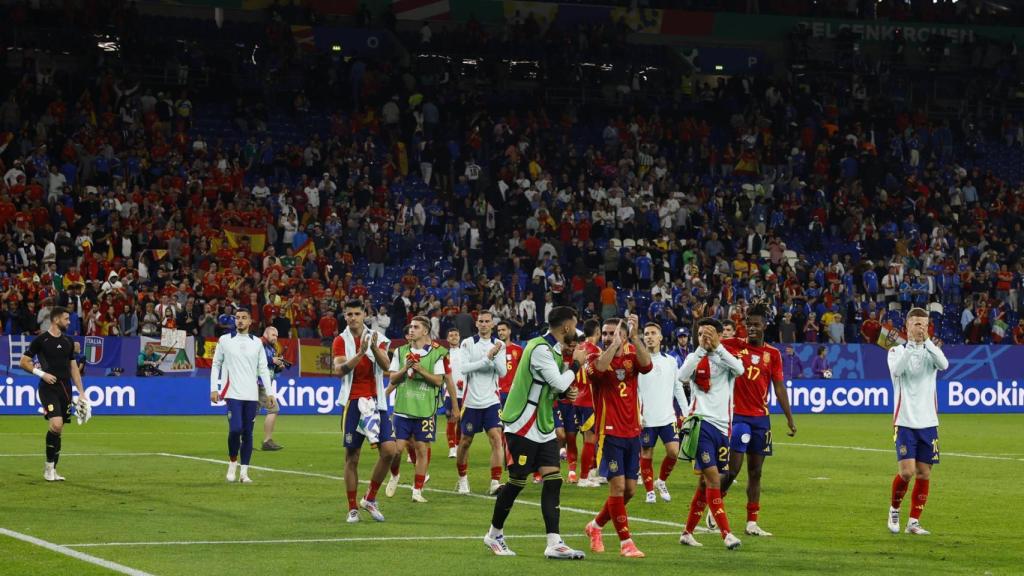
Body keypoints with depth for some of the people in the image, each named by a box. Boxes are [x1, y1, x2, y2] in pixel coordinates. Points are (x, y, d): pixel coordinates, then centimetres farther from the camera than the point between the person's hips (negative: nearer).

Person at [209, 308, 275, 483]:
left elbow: (263, 369, 11)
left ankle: (244, 472, 9)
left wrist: (270, 392, 5)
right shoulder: (225, 340, 5)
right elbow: (216, 365, 8)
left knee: (248, 433, 2)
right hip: (233, 394, -3)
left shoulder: (256, 343, 10)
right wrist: (214, 389, 0)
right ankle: (233, 462, 8)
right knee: (235, 429, -16)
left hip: (251, 395, 3)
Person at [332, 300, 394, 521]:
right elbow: (339, 369, -15)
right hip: (352, 401, -2)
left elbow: (386, 366, -8)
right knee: (352, 457, 1)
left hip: (375, 401, 2)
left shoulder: (377, 338, 6)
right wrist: (360, 354, -28)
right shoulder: (341, 341, 0)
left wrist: (375, 349, -25)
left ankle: (370, 499, 9)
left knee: (389, 450, -8)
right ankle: (352, 508, 9)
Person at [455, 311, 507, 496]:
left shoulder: (499, 345, 5)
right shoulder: (467, 343, -2)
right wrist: (487, 358, -20)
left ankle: (495, 483, -16)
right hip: (471, 400, -1)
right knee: (465, 441, 9)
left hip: (491, 401, 1)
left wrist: (496, 355, -20)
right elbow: (463, 368, -15)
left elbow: (503, 372, -3)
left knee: (496, 438, -13)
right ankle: (462, 479, 28)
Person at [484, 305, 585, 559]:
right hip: (524, 427, -9)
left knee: (553, 479, -3)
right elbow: (559, 383, -24)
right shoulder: (540, 349, -19)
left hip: (543, 428, 9)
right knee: (516, 482, 1)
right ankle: (494, 534, 20)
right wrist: (575, 365, -8)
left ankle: (554, 544, -7)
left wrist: (566, 391, 1)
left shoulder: (553, 350, 11)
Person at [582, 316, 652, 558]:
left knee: (629, 489, 8)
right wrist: (616, 344, -22)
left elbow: (647, 364, -17)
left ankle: (595, 526, 28)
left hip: (632, 433, 5)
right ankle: (625, 542, -4)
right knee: (618, 486, -11)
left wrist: (634, 336, -24)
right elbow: (598, 368, -27)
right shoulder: (596, 359, -2)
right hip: (609, 433, -4)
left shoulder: (631, 357, 6)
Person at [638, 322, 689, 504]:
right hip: (646, 419, -3)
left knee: (673, 451, -7)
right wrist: (636, 414, -14)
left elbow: (678, 388, 16)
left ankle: (661, 481, 16)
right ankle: (650, 490, 16)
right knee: (646, 454, 2)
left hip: (668, 416, 3)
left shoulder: (670, 361, 9)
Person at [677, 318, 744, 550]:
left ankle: (687, 532, 19)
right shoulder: (695, 358, 5)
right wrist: (701, 348, -19)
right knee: (713, 478, -14)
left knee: (705, 482, 8)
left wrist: (717, 347, -19)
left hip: (722, 425, 3)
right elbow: (683, 375, -16)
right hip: (701, 422, -3)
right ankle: (726, 534, -16)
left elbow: (739, 369, -15)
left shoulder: (726, 358, 9)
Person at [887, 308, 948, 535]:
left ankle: (914, 521, 13)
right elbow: (896, 370, -21)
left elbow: (944, 364, -15)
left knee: (924, 474, 3)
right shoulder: (897, 350, 0)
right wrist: (912, 345, -27)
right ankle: (894, 509, 12)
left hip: (928, 422, 3)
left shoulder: (931, 351, 7)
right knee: (906, 471, -13)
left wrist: (927, 342, -23)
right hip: (905, 421, -3)